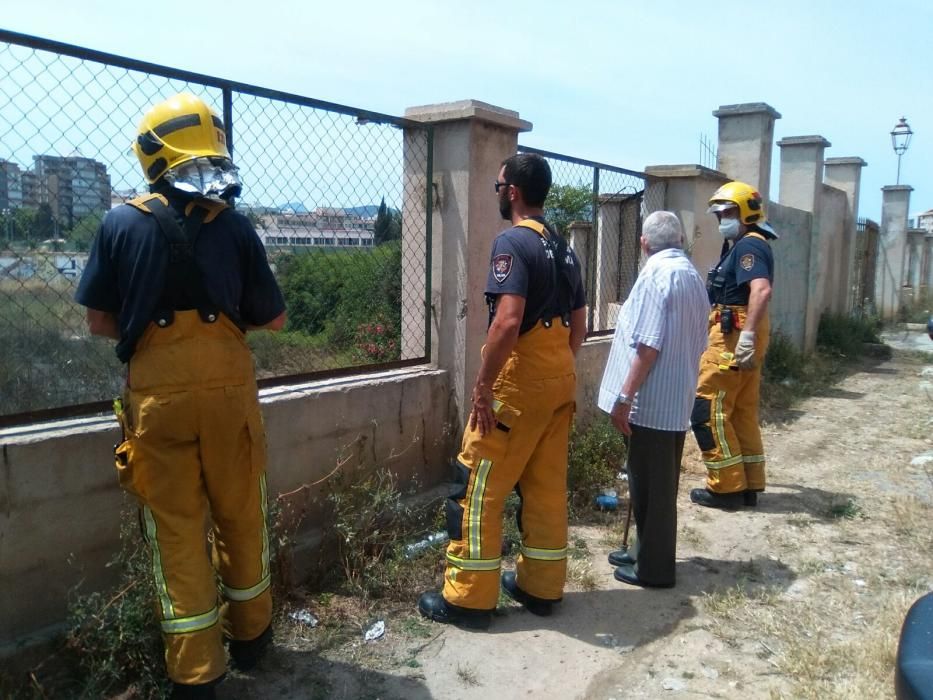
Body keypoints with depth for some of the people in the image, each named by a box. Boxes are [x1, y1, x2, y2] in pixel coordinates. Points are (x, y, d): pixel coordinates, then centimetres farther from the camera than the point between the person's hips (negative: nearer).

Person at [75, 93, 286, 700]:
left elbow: (100, 320, 5)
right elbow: (273, 318, 4)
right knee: (241, 516, 15)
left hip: (156, 391, 0)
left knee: (176, 527, 9)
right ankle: (250, 635, 32)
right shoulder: (234, 225, 0)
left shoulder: (122, 223, 2)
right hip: (228, 384, 0)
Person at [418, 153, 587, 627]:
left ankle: (467, 598, 11)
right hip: (560, 382, 9)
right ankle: (541, 586, 26)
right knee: (546, 487, 15)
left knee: (477, 489, 2)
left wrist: (483, 384, -18)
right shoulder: (563, 247, 13)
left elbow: (508, 321, -25)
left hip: (518, 383, -9)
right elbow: (579, 326, 17)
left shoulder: (513, 242, -14)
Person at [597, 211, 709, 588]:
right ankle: (648, 552, 31)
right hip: (676, 400, 9)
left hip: (650, 402, -9)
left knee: (649, 486, 2)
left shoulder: (657, 273, -15)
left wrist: (624, 397, -19)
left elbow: (648, 346, -22)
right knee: (659, 484, 18)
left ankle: (654, 568, 12)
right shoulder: (693, 276, 13)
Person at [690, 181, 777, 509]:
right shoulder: (742, 246, 20)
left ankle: (727, 487, 1)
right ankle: (749, 485, 20)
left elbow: (761, 290, -28)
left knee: (707, 411, -5)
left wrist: (747, 334, -34)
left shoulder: (748, 246, -12)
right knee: (743, 413, 13)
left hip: (735, 337, -11)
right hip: (741, 336, 11)